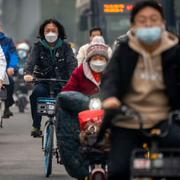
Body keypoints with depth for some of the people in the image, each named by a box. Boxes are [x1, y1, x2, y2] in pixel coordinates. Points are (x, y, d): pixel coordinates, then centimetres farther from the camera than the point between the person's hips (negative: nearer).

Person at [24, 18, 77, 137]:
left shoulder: (65, 47, 6)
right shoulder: (38, 46, 6)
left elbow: (72, 62, -8)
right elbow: (31, 61, -10)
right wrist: (28, 73, -33)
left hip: (62, 82, 1)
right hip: (43, 82, -1)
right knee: (37, 92, -32)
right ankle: (36, 126, -26)